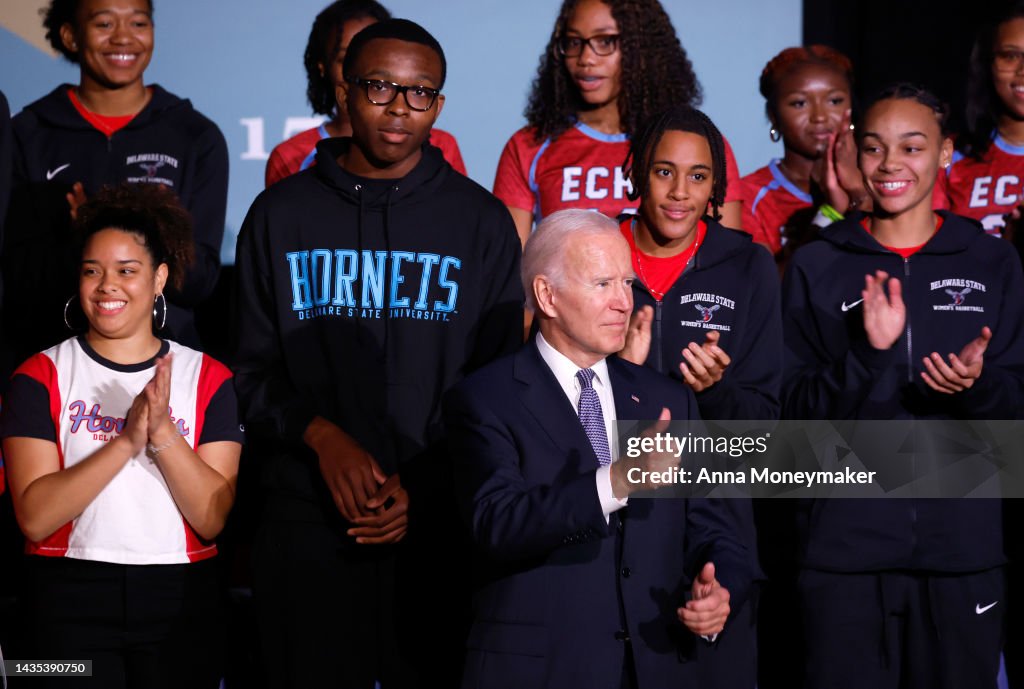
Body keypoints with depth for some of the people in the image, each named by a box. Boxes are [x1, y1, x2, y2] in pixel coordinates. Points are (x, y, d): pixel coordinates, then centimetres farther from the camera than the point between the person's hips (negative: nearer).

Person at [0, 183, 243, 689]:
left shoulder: (209, 379, 2)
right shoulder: (41, 377, -1)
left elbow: (214, 518, -7)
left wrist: (163, 432, -20)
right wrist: (126, 441, -22)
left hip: (181, 598, 1)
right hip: (71, 595, -1)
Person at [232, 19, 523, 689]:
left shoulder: (481, 221, 4)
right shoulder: (281, 214, 6)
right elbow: (253, 370, 6)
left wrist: (428, 485, -8)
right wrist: (321, 436, -12)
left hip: (438, 526, 0)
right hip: (307, 525, 1)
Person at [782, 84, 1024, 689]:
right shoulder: (817, 268, 4)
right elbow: (799, 411, -1)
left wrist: (975, 384, -17)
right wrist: (868, 353, -17)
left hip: (964, 544, 1)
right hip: (846, 543, -1)